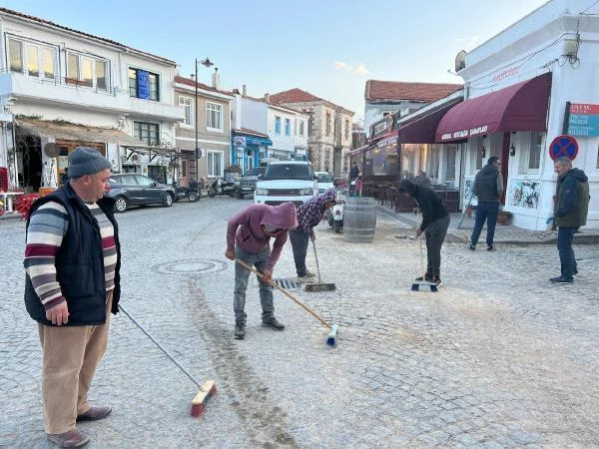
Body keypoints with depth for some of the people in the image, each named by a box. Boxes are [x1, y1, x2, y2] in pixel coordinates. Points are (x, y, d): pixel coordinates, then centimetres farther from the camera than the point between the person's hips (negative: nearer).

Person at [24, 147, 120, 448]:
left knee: (88, 359, 21)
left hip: (98, 299, 9)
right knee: (63, 366, 3)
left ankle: (78, 407, 40)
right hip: (68, 304, -9)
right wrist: (52, 299, -25)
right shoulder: (55, 210, -20)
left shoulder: (99, 206, 9)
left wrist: (111, 292, 22)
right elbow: (37, 258, -24)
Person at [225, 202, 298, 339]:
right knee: (240, 287, -5)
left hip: (263, 252, 4)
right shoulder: (255, 211, -37)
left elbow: (278, 246, -11)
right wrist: (230, 248, -19)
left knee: (267, 284, 9)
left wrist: (269, 267, -18)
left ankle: (268, 317, 23)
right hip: (244, 252, -4)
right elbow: (233, 223, -23)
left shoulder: (284, 224, -24)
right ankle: (240, 323, 1)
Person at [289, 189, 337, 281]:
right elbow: (305, 221, -27)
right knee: (299, 252, -5)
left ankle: (303, 270, 32)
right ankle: (301, 274, 1)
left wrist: (311, 232, 4)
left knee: (303, 251, 19)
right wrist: (311, 233, -14)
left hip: (305, 228, 9)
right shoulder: (315, 204, -30)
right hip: (296, 228, -9)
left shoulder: (322, 204, -2)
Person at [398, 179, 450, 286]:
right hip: (431, 220, 9)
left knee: (434, 249, -9)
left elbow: (428, 214, -24)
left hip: (441, 220, -9)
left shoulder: (423, 194, -25)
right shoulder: (417, 193, 4)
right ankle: (429, 274, 17)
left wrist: (421, 228, -14)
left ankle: (436, 277, -2)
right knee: (429, 248, 10)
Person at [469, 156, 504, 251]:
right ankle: (489, 245, 10)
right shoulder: (497, 174, -7)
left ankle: (473, 244, 8)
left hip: (481, 203, 4)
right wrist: (497, 196, 6)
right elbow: (500, 190, -15)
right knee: (491, 226, 4)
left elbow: (474, 189, 3)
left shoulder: (479, 173, 7)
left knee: (478, 225, 8)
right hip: (493, 203, -4)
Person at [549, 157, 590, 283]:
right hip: (577, 218, 10)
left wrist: (558, 214, -18)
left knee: (564, 246, -3)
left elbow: (568, 202, -28)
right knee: (566, 244, 24)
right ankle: (572, 268, 34)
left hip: (568, 219, -10)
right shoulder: (580, 178, 13)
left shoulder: (570, 180, -21)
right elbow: (586, 198, 21)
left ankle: (567, 275, 2)